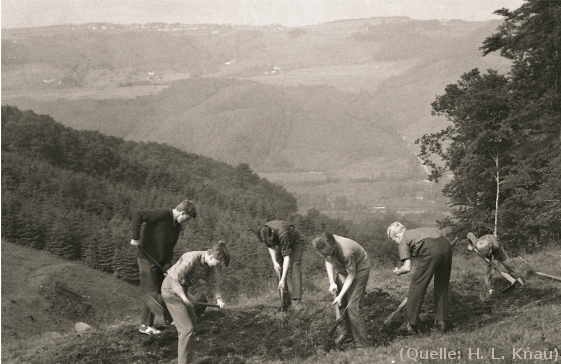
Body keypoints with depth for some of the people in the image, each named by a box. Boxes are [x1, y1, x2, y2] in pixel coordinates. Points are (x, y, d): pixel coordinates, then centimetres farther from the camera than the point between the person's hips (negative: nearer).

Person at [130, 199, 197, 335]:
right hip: (147, 259, -8)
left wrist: (167, 264, -1)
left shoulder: (177, 225, 6)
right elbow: (138, 215, -29)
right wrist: (135, 238, -26)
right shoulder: (161, 215, -21)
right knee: (151, 293, -6)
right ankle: (145, 325, 4)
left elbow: (170, 247, 11)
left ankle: (169, 319, 31)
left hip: (161, 261, 8)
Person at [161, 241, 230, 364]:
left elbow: (214, 282, 2)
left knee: (191, 319, 26)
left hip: (182, 289, 9)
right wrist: (184, 298, -32)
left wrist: (218, 298, -13)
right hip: (171, 289, -9)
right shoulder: (191, 259, -32)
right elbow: (174, 280, -30)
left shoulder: (209, 264, -7)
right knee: (187, 328, -12)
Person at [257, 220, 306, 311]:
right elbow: (271, 247, -5)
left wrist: (283, 280, -42)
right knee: (279, 270, -5)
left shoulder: (283, 234, -43)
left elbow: (286, 257, -40)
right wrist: (274, 262, -20)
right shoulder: (264, 232, -25)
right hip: (281, 245, 6)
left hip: (295, 243, -6)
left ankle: (297, 302, -28)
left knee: (295, 269, -21)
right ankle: (286, 301, 3)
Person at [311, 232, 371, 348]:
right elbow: (328, 261, -1)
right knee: (341, 304, 9)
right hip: (342, 269, 7)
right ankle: (347, 334, 27)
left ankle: (361, 342, -3)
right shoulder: (325, 246, -23)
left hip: (359, 269, -7)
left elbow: (351, 275, -26)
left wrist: (340, 295, -23)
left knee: (352, 306, -12)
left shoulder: (346, 252, -41)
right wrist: (332, 282, -10)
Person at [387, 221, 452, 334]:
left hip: (431, 250, -7)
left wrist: (398, 271, 27)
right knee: (442, 287, 20)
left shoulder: (403, 242, 15)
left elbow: (407, 267, 6)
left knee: (417, 287, 6)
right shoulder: (416, 232, 36)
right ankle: (442, 322, 24)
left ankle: (410, 324, 11)